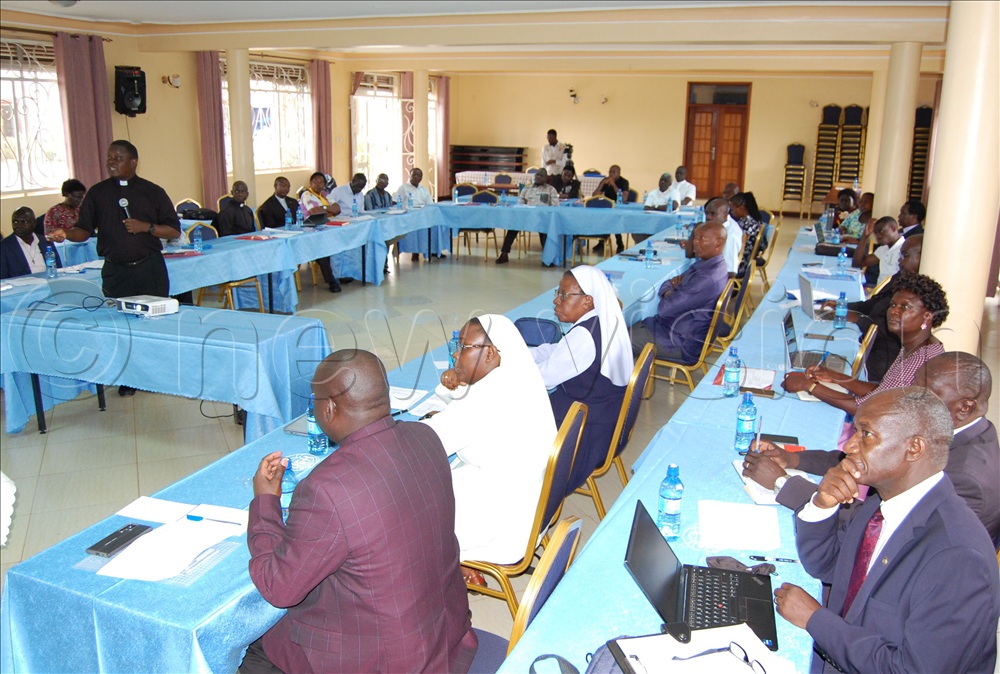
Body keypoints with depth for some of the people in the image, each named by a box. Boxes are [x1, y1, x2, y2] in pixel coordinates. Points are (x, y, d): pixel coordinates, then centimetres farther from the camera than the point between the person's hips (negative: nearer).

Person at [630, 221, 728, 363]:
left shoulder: (707, 280, -29)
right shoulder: (706, 265, 4)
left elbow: (665, 309, -24)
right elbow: (667, 284, 12)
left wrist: (670, 293, -3)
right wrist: (669, 292, -11)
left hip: (682, 344, -9)